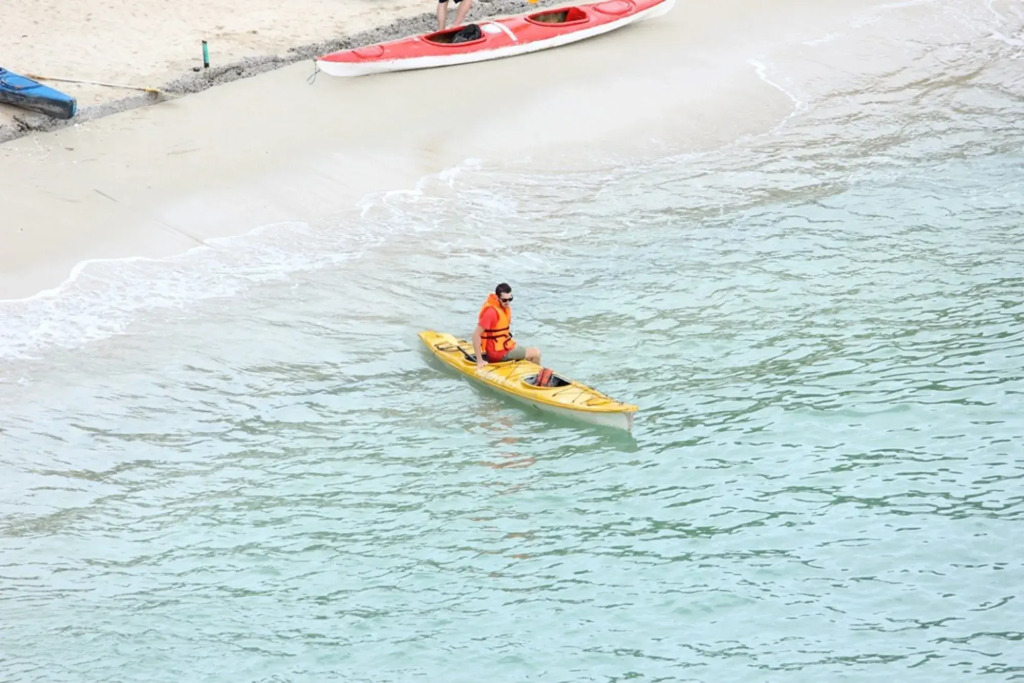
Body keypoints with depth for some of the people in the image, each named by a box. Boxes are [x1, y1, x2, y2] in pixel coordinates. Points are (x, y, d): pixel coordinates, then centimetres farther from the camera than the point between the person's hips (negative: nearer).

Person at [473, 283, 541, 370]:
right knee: (536, 354, -7)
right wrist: (480, 360, -27)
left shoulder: (505, 306, 3)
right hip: (498, 353, -10)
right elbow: (476, 335, -28)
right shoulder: (491, 311, -25)